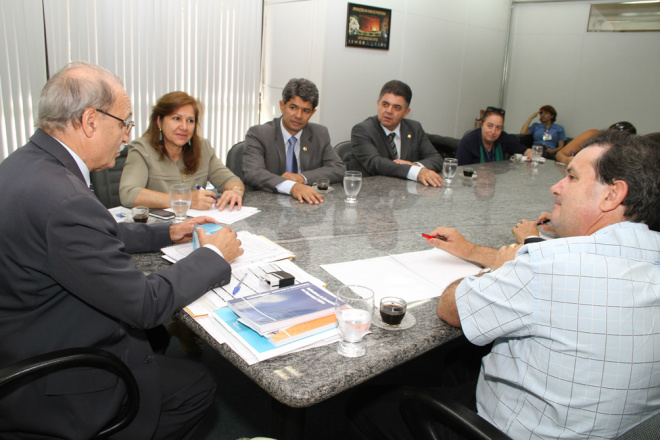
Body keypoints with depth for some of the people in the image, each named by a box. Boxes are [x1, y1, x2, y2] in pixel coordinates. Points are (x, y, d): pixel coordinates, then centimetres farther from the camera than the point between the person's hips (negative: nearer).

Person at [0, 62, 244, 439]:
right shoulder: (62, 200, -33)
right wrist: (214, 255, -14)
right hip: (51, 387, -9)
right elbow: (146, 304, -28)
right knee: (198, 385, 4)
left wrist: (167, 233, 8)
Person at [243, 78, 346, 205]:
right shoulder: (258, 134, -5)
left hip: (307, 204, 4)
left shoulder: (320, 134, 8)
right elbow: (253, 173, -19)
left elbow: (339, 169, 3)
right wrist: (292, 186, -35)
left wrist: (303, 178, -13)